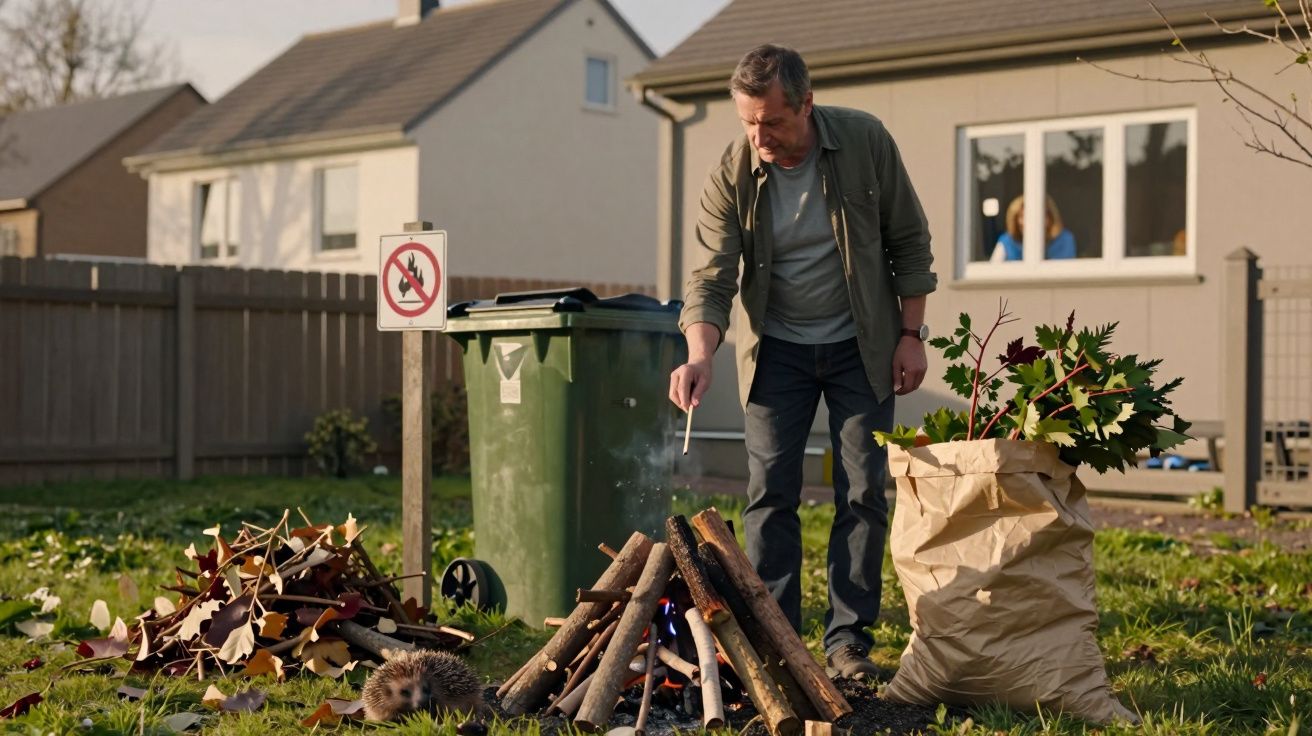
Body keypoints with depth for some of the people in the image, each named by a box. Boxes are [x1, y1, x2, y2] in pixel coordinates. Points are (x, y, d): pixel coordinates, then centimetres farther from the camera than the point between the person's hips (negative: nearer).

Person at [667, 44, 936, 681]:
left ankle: (848, 640, 10)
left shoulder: (866, 142, -15)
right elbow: (712, 279, -17)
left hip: (861, 346, 0)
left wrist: (911, 333, -8)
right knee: (770, 494, 0)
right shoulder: (730, 176, -16)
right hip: (776, 348, 0)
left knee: (863, 494, 1)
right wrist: (700, 356, -34)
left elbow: (909, 241, -5)